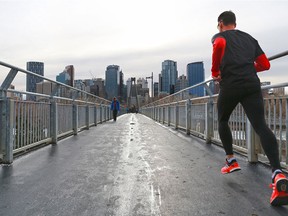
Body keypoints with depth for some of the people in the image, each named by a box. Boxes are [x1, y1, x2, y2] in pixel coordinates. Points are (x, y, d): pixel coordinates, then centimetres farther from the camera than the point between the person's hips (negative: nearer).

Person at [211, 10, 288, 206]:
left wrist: (215, 71, -3)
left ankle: (231, 161, 22)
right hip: (253, 85, 3)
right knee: (261, 126, -9)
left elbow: (220, 44, -14)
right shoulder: (249, 38, 28)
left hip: (230, 85, -3)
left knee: (223, 121, 21)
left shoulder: (219, 37, 14)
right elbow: (265, 64, 24)